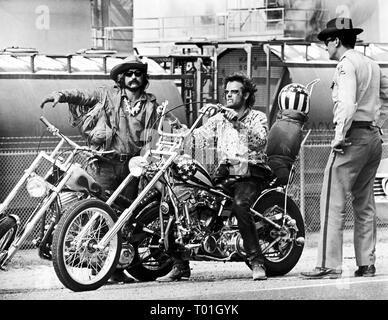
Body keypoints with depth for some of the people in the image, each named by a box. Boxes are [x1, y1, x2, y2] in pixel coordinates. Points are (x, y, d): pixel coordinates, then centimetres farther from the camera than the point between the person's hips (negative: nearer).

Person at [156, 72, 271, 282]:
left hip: (249, 172, -5)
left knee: (239, 205, -36)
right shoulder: (219, 118, 20)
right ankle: (180, 266, -6)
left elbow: (260, 141, -14)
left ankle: (257, 262, -27)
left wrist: (238, 124, -23)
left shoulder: (257, 118, 6)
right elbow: (196, 135, 9)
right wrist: (178, 128, -8)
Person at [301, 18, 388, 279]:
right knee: (365, 205, 13)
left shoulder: (346, 65, -10)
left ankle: (329, 265, -12)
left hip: (353, 135, -9)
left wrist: (339, 138, -17)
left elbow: (348, 105, -22)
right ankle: (366, 264, 13)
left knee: (333, 203, -8)